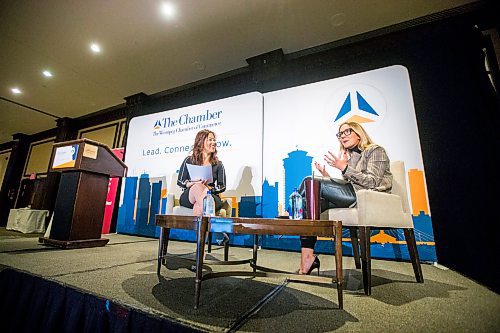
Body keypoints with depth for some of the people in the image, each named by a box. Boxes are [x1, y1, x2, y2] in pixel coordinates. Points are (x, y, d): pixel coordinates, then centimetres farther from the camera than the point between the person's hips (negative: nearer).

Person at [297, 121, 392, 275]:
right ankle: (307, 257, -22)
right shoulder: (348, 157, 26)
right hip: (351, 197, 7)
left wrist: (344, 168, -17)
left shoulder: (376, 151, 7)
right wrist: (326, 176, 1)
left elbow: (373, 182, -10)